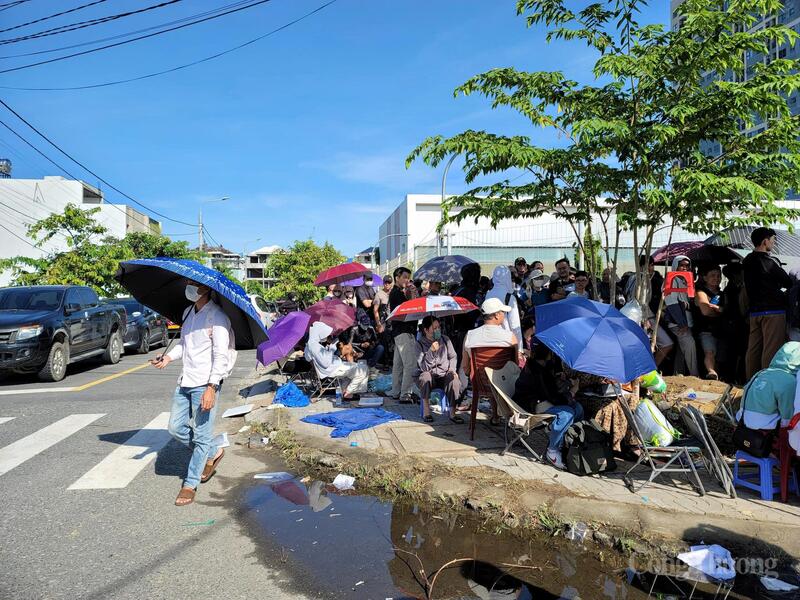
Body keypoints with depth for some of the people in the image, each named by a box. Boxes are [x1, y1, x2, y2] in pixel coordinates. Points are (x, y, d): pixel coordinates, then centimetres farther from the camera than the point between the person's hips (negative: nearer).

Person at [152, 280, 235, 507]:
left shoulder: (216, 316, -13)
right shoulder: (188, 312, 13)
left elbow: (221, 356, -17)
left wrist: (211, 388, -23)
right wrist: (168, 357, 5)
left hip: (205, 384, -8)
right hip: (185, 381, 9)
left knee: (201, 435, 0)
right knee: (175, 427, 13)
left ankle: (190, 484, 12)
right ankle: (212, 453, 32)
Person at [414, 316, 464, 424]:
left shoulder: (445, 340, 4)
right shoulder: (420, 344, -8)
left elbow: (453, 357, 14)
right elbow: (423, 367, -16)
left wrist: (452, 369, -5)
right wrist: (431, 351, -29)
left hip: (444, 374, 2)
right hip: (428, 375, -2)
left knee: (454, 380, -31)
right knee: (425, 377, -37)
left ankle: (452, 413, -22)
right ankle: (426, 412, -23)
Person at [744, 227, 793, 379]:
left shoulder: (747, 261, 9)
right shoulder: (769, 262, -12)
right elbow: (788, 283, -4)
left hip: (754, 310, 7)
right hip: (773, 310, -7)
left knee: (753, 349, 8)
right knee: (772, 350, -5)